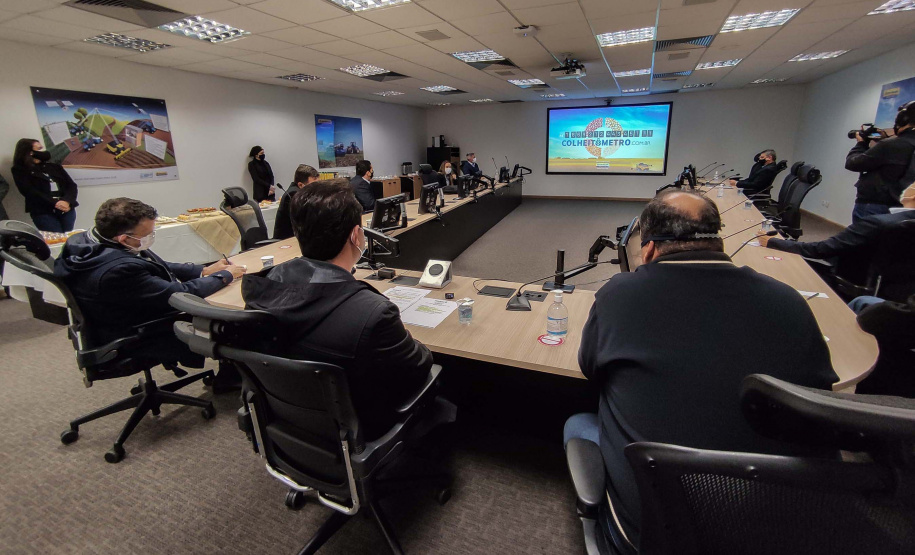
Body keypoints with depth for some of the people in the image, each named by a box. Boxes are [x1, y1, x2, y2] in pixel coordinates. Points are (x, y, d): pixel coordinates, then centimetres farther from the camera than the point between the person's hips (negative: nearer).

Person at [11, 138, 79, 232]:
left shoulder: (54, 166, 21)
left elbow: (71, 185, 10)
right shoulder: (19, 170, 9)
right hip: (43, 212, -3)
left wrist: (67, 201, -11)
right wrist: (54, 203, -19)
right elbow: (29, 191, -5)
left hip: (66, 208, 3)